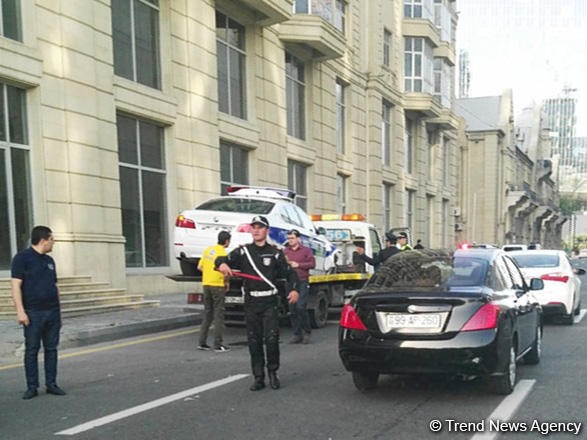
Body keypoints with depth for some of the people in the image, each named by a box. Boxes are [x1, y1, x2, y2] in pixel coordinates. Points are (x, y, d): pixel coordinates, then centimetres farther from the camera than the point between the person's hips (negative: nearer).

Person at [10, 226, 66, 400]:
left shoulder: (49, 260, 15)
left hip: (53, 312, 6)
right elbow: (16, 285, -10)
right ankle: (32, 387, 8)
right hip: (33, 313, -6)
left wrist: (58, 309, 16)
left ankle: (51, 384, 13)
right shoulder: (22, 257, -5)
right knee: (32, 350, 1)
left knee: (51, 349, 7)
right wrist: (20, 311, -17)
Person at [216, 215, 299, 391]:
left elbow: (290, 273, 9)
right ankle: (258, 377, 15)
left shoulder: (275, 253, 6)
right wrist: (222, 264, -24)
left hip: (269, 303, -2)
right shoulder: (243, 251, 8)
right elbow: (222, 260, 0)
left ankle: (272, 372, 11)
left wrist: (294, 289, -9)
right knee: (254, 342, 5)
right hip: (251, 303, 2)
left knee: (272, 339, -10)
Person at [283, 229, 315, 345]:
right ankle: (297, 334, 12)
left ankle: (307, 332, 3)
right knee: (292, 310, 4)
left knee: (301, 307, -13)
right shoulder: (285, 251, 14)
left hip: (302, 282, -4)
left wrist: (298, 265, -11)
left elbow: (312, 264, -4)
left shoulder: (306, 250, 5)